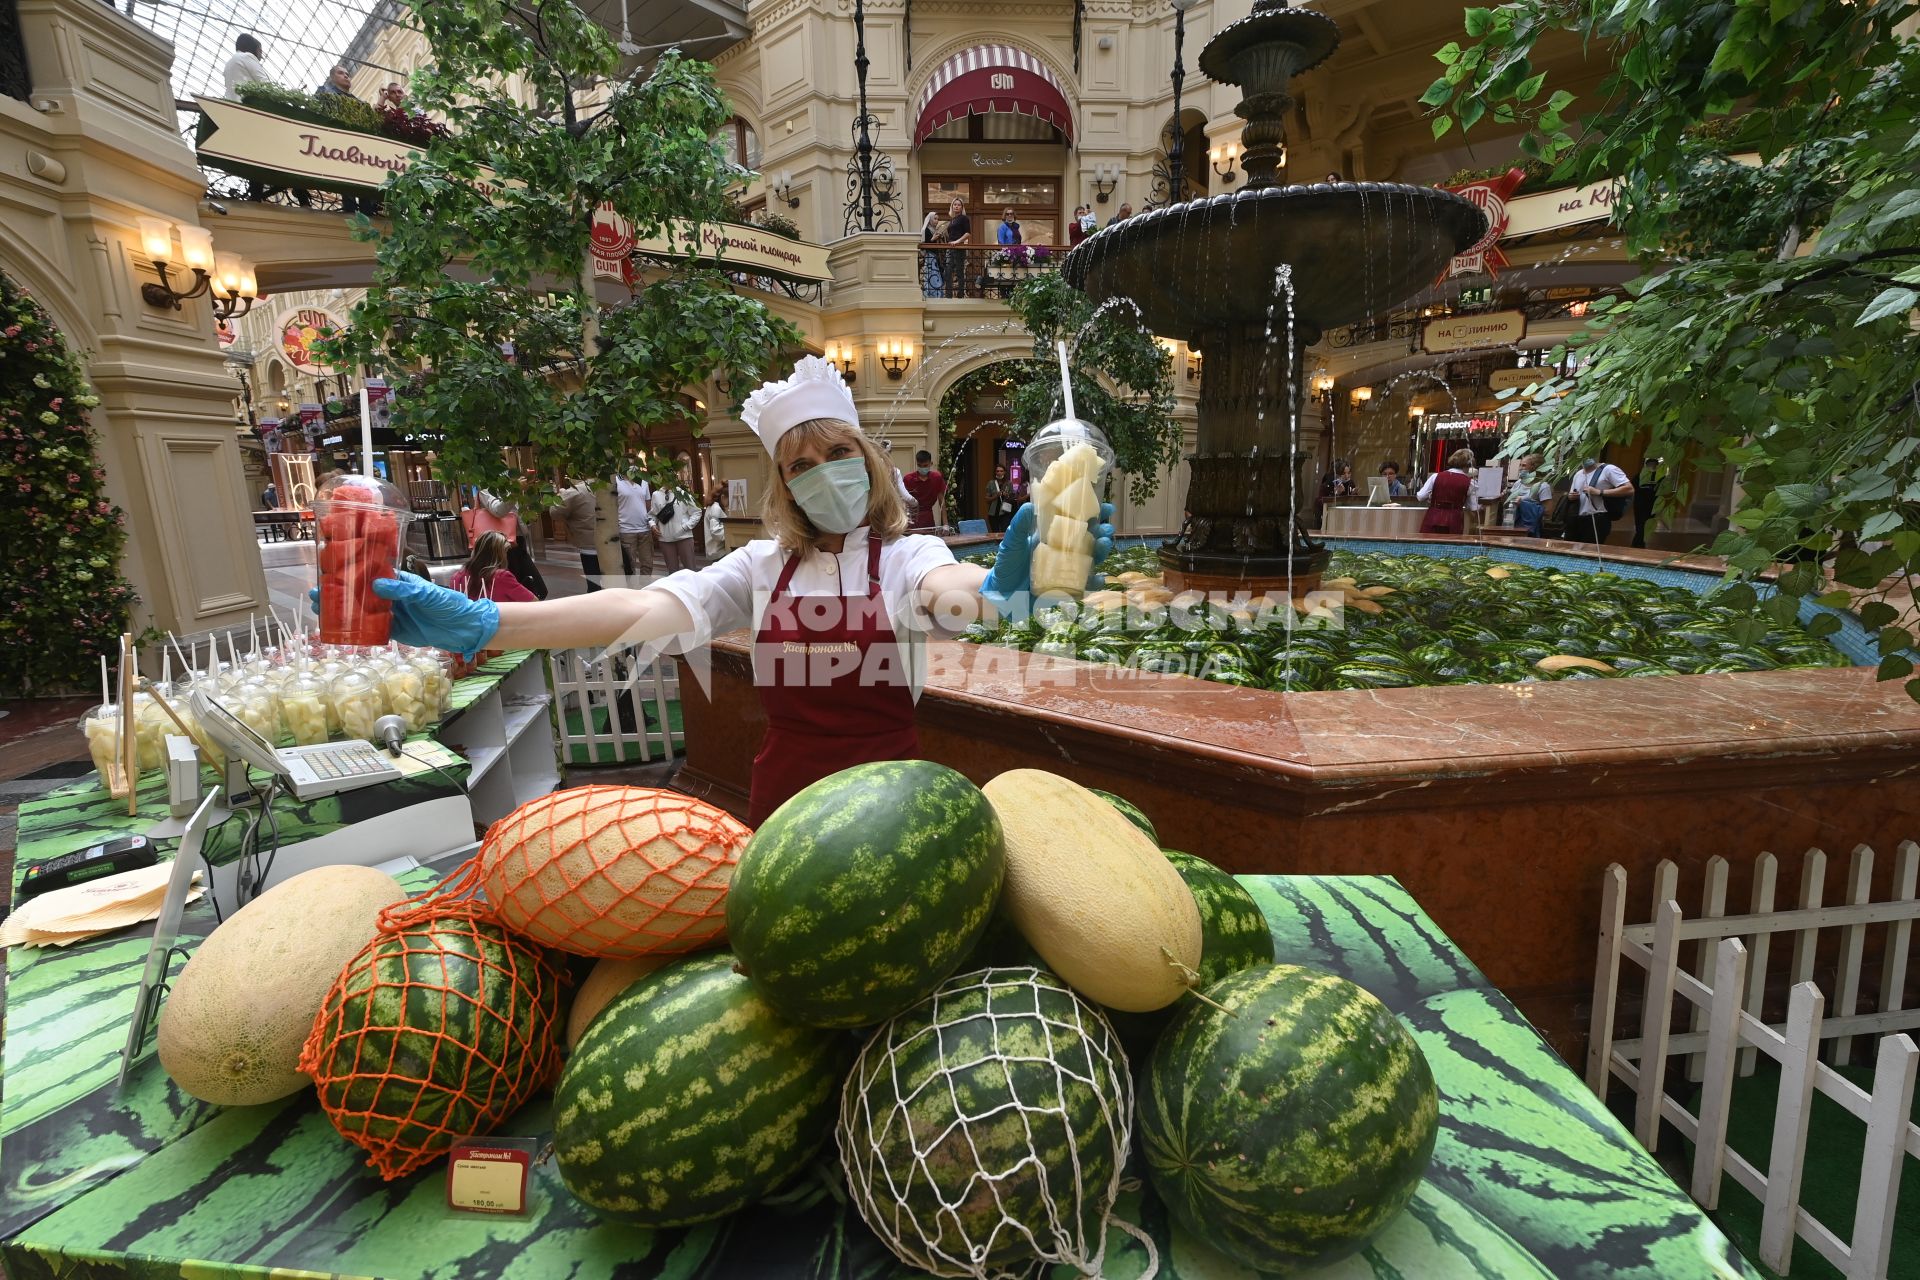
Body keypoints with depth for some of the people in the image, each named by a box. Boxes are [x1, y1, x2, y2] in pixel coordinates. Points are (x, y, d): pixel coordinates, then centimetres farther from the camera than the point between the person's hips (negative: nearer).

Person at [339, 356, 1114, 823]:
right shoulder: (763, 566, 1)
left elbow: (947, 591, -31)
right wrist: (481, 625, -25)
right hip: (782, 787, 3)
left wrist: (994, 588, -57)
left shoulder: (906, 555, -7)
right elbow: (652, 607, -13)